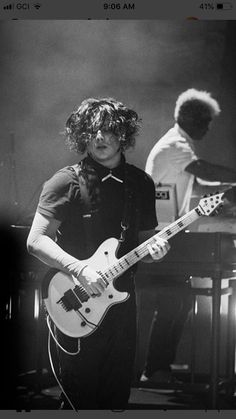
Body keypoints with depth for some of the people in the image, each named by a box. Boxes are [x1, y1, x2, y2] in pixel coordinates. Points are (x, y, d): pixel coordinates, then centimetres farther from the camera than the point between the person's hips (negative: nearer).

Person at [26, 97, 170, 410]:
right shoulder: (67, 182, -8)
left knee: (117, 396, 12)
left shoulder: (142, 183, 8)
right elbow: (36, 241, -11)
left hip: (121, 298, 5)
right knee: (80, 398, 1)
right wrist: (79, 269, -22)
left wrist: (154, 248, -7)